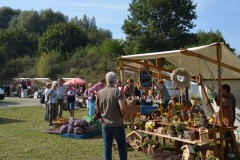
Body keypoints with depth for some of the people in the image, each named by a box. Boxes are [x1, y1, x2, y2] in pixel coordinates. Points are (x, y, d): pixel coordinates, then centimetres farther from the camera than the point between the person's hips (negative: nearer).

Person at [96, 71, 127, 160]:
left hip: (105, 124, 4)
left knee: (107, 147, 10)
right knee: (122, 146, 11)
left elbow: (97, 110, 5)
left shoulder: (100, 93, 1)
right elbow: (123, 108, -22)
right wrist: (122, 116, -4)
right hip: (117, 124, -4)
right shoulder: (117, 92, -14)